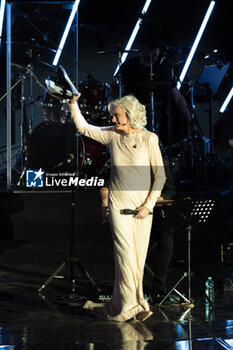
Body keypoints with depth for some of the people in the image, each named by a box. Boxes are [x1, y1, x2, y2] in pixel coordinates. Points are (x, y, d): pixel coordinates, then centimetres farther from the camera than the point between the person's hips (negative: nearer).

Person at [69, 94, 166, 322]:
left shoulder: (149, 139, -6)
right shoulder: (112, 135, 1)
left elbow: (160, 175, -4)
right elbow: (83, 128, 11)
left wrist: (148, 205, -8)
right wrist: (73, 104, -2)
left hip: (142, 204, -1)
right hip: (118, 203, 1)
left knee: (138, 258, 3)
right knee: (125, 255, -4)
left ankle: (124, 307, 11)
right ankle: (133, 305, 5)